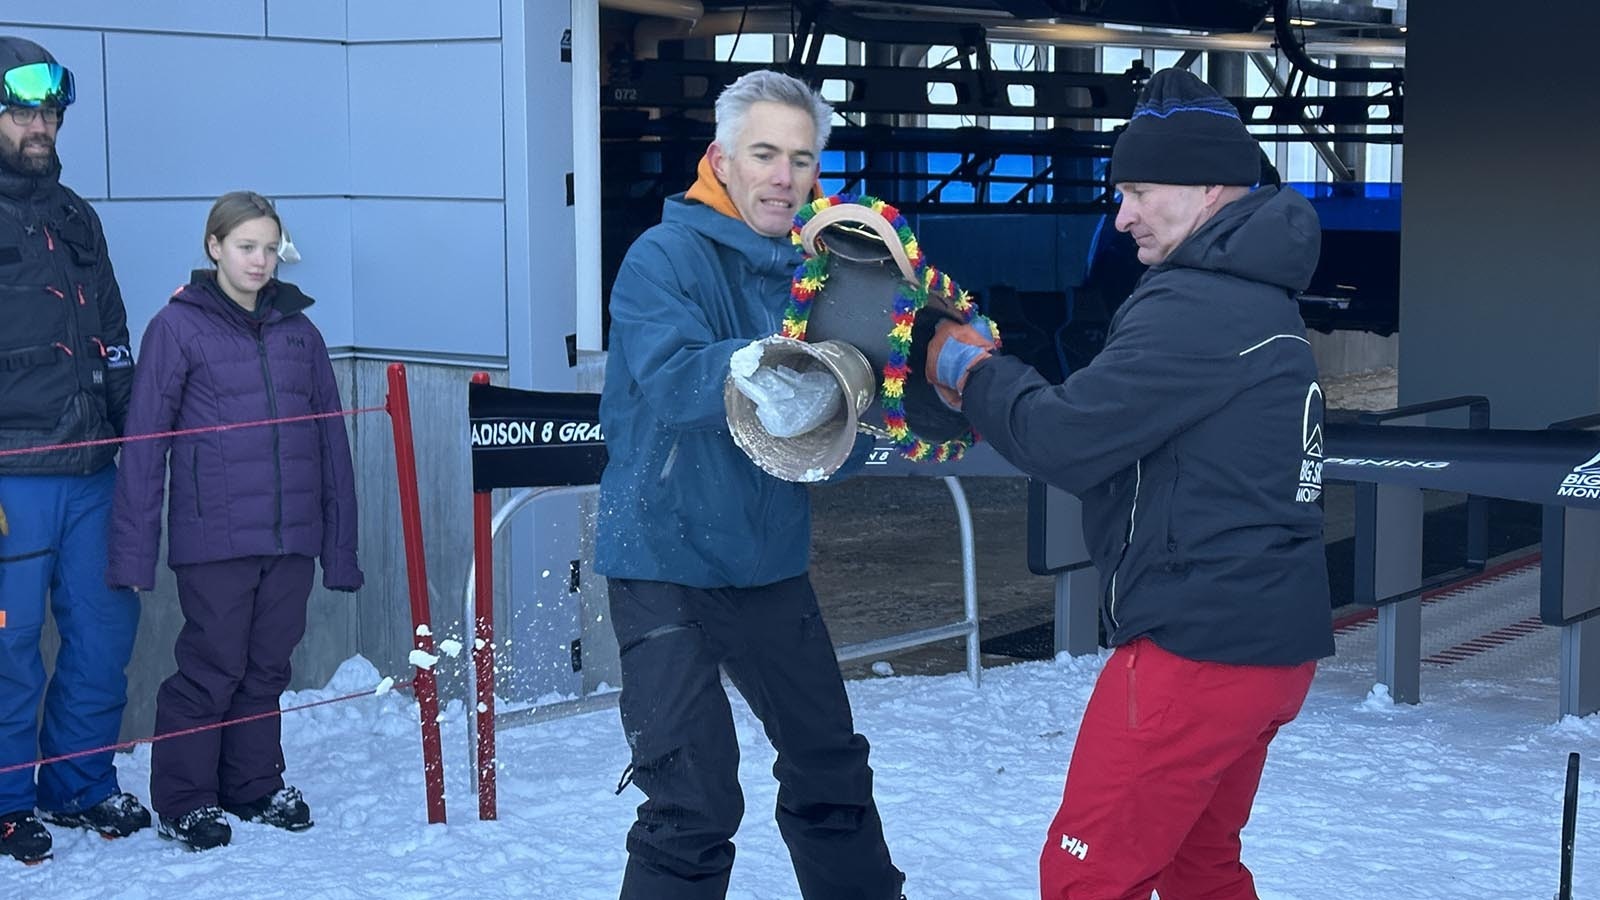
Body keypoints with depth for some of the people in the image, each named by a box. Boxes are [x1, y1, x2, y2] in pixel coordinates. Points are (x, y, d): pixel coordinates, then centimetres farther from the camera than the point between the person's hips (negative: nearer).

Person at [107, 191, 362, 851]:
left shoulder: (298, 330, 12)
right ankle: (183, 802, 11)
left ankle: (256, 786, 26)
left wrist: (341, 544, 10)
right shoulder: (178, 326, -1)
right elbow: (144, 441, -3)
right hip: (213, 536, -4)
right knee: (212, 667, -2)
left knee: (268, 666, 11)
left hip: (291, 535, 4)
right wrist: (133, 548, -8)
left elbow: (331, 441, 14)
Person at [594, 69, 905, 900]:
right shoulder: (666, 258, -12)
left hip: (771, 565, 7)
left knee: (830, 767, 17)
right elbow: (675, 381, -32)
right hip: (669, 560, -6)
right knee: (696, 804, -11)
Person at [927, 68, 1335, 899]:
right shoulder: (1254, 297, 15)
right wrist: (999, 381, 6)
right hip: (1265, 641, 10)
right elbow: (1127, 435, 16)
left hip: (1199, 650, -10)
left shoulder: (1196, 308, -18)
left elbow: (1067, 441, -19)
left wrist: (971, 371, -1)